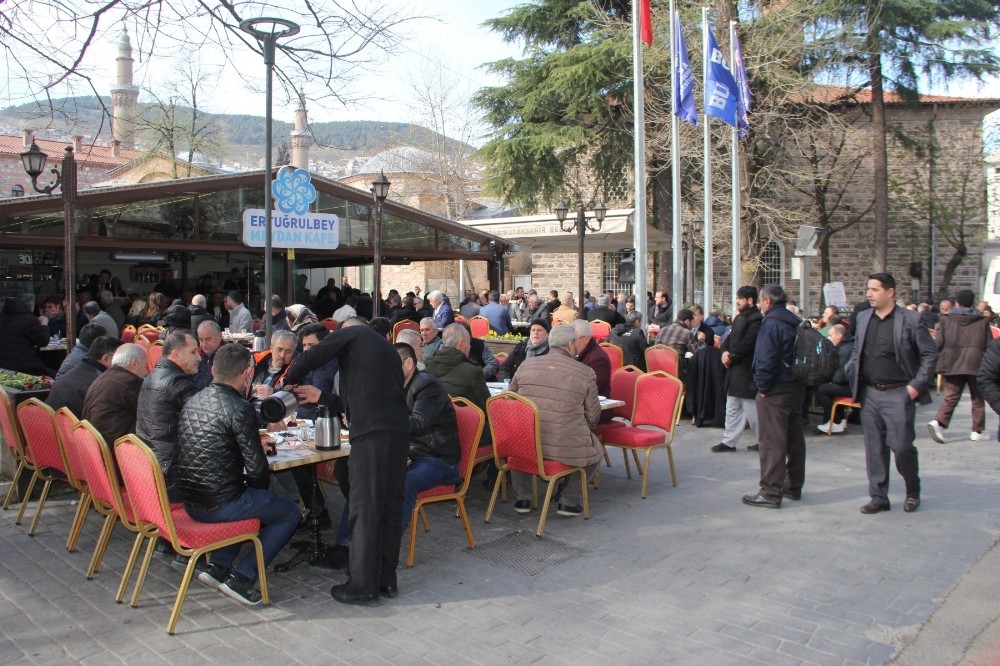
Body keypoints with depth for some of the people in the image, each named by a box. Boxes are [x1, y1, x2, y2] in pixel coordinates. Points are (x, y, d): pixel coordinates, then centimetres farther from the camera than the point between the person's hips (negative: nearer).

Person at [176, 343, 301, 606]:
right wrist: (260, 490, 3)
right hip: (220, 505, -8)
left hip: (190, 502, 8)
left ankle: (218, 566, 22)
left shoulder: (192, 401, 6)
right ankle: (242, 576, 4)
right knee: (291, 513, 11)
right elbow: (256, 468, -18)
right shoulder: (239, 408, -19)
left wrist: (254, 444, 19)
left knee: (252, 498, 34)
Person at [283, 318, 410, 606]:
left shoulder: (350, 333, 9)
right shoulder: (387, 347, 30)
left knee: (365, 507, -2)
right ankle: (387, 579, 20)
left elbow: (310, 358, -3)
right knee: (391, 504, 12)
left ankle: (363, 585, 4)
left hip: (372, 430, -7)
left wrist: (289, 381, 18)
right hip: (400, 428, 7)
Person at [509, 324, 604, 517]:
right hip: (568, 448, -3)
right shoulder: (585, 373, -1)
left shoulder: (526, 365, 7)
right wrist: (583, 433, 25)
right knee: (595, 451, 27)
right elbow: (593, 416, 3)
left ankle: (521, 499, 32)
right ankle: (569, 501, 24)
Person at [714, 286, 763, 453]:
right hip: (735, 370, 10)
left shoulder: (756, 320, -15)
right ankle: (729, 441, 19)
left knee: (752, 409, -1)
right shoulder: (739, 318, 15)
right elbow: (730, 338, 15)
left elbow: (746, 344, -22)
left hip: (747, 371, -9)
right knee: (732, 408, 13)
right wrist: (725, 351, -3)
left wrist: (731, 357, -13)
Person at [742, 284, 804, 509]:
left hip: (775, 390, -9)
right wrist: (799, 379, 17)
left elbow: (766, 360, -22)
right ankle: (793, 486, 26)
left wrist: (763, 387, -13)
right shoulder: (796, 322, 13)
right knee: (794, 438, 15)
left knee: (771, 442, -6)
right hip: (796, 387, 9)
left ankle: (770, 493, -4)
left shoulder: (771, 323, -15)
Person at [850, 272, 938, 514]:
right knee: (874, 448, 7)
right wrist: (855, 384, 7)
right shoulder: (863, 318, 8)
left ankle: (913, 492, 23)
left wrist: (916, 385, -10)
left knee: (901, 446, -2)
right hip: (869, 394, 5)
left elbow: (930, 354, -3)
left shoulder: (911, 320, -6)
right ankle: (878, 497, 17)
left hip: (898, 394, -4)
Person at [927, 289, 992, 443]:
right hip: (976, 365, 0)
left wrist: (939, 364, 8)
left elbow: (938, 344, -1)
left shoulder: (946, 320, 2)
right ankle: (978, 431, 16)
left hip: (952, 365, 0)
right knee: (977, 399, 11)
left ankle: (938, 422, -17)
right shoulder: (982, 321, 4)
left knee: (950, 397, 3)